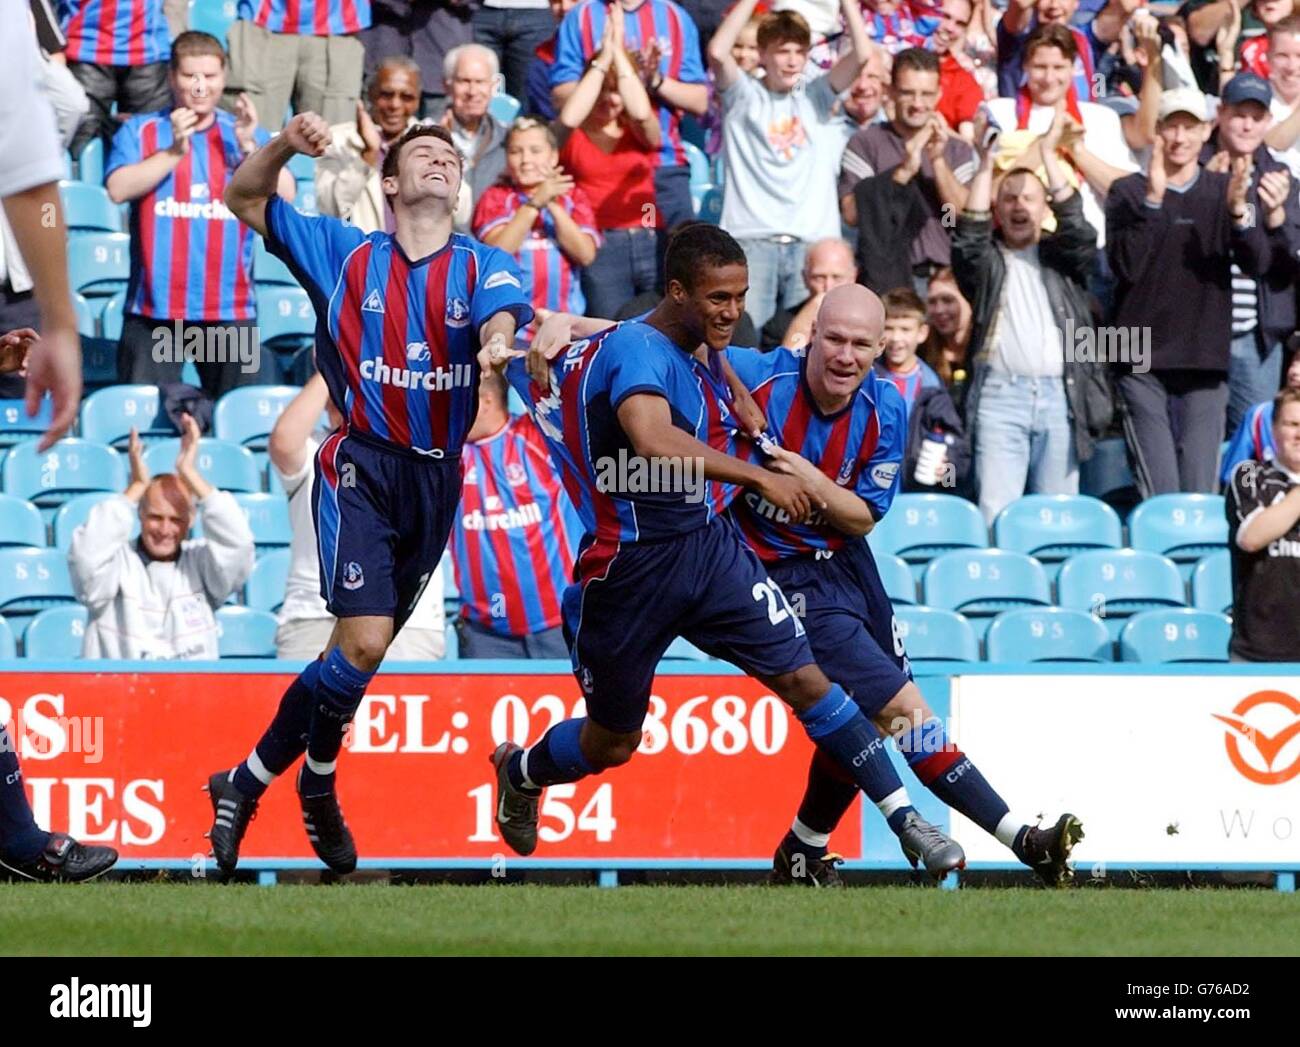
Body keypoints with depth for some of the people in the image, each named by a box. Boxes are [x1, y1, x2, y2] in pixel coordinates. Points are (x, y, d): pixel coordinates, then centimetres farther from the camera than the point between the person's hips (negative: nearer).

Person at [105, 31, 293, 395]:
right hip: (155, 307, -1)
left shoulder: (247, 135, 11)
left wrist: (249, 148, -15)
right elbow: (118, 189, -10)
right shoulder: (140, 132, 7)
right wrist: (174, 151, -16)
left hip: (230, 309, 1)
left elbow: (285, 197, -2)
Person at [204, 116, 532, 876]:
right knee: (364, 644, -17)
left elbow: (501, 318, -16)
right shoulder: (344, 253, 5)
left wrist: (500, 343, -41)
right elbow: (245, 199, 10)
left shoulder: (485, 266, 5)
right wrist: (285, 146, -10)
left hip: (439, 476, 3)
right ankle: (247, 783, -4)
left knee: (364, 650, 11)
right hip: (363, 467, -3)